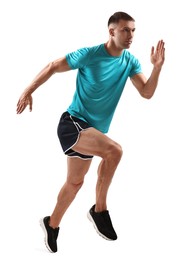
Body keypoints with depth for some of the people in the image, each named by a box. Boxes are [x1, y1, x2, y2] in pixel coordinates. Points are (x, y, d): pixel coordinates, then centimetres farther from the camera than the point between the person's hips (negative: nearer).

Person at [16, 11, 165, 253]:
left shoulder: (130, 62, 0)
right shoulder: (88, 55, -15)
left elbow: (147, 93, -6)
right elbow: (53, 67, -5)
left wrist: (157, 67, -21)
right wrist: (28, 91, -9)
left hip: (93, 131, 7)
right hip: (72, 123, -7)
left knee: (75, 181, 17)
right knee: (114, 150, -29)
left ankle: (52, 224, 38)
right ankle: (100, 209, -12)